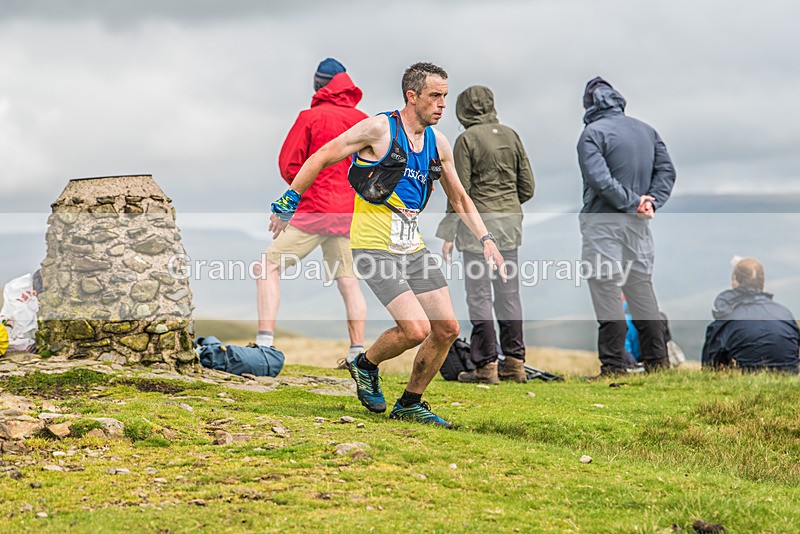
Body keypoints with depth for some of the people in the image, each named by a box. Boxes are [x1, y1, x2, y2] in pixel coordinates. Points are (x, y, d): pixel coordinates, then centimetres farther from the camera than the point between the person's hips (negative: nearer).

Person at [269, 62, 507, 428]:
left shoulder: (438, 143, 9)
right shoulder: (379, 129, -11)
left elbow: (459, 199, 20)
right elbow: (321, 158, -5)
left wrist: (486, 239, 9)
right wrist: (288, 203, -4)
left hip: (412, 247, 7)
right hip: (374, 247, -7)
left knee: (447, 329, 3)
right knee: (416, 329, -18)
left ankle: (410, 404, 20)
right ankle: (366, 366, 12)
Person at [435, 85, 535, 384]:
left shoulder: (467, 140, -7)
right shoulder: (511, 136, 8)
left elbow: (459, 192, -10)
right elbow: (527, 188, 8)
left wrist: (448, 235, -6)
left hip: (478, 224, -5)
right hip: (510, 222, 5)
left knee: (479, 295, -2)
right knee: (509, 294, 10)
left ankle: (486, 365, -2)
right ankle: (515, 362, 12)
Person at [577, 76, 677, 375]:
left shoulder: (593, 133, -8)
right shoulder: (647, 131, 12)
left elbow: (599, 179, -20)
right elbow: (666, 171, 9)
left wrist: (633, 202, -13)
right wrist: (650, 201, -1)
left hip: (603, 224, -6)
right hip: (638, 226, 6)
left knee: (607, 293, -4)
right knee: (642, 290, 13)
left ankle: (613, 368, -6)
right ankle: (658, 362, 15)